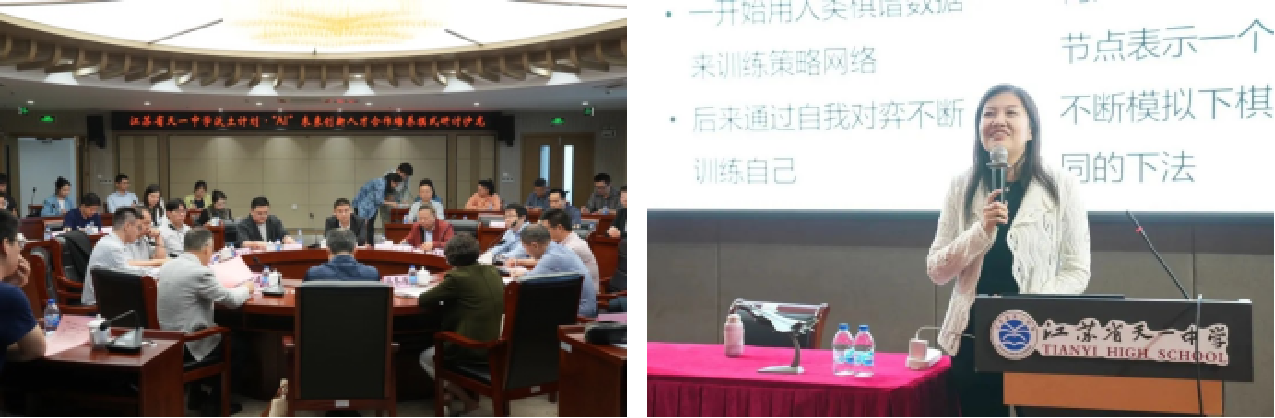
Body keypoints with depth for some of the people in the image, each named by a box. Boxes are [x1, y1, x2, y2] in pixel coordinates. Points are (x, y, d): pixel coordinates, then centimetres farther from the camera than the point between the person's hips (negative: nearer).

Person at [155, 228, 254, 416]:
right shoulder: (200, 272, -21)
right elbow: (232, 300, -13)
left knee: (226, 336, 30)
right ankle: (216, 401, 18)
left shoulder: (167, 267, 5)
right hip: (190, 346, -8)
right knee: (239, 345, 15)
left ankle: (199, 395, 31)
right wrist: (246, 288, 7)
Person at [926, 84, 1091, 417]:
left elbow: (1077, 271, -1)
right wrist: (981, 231, -14)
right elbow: (936, 271, 1)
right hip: (973, 339, 2)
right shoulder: (962, 188, 4)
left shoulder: (1061, 186, -1)